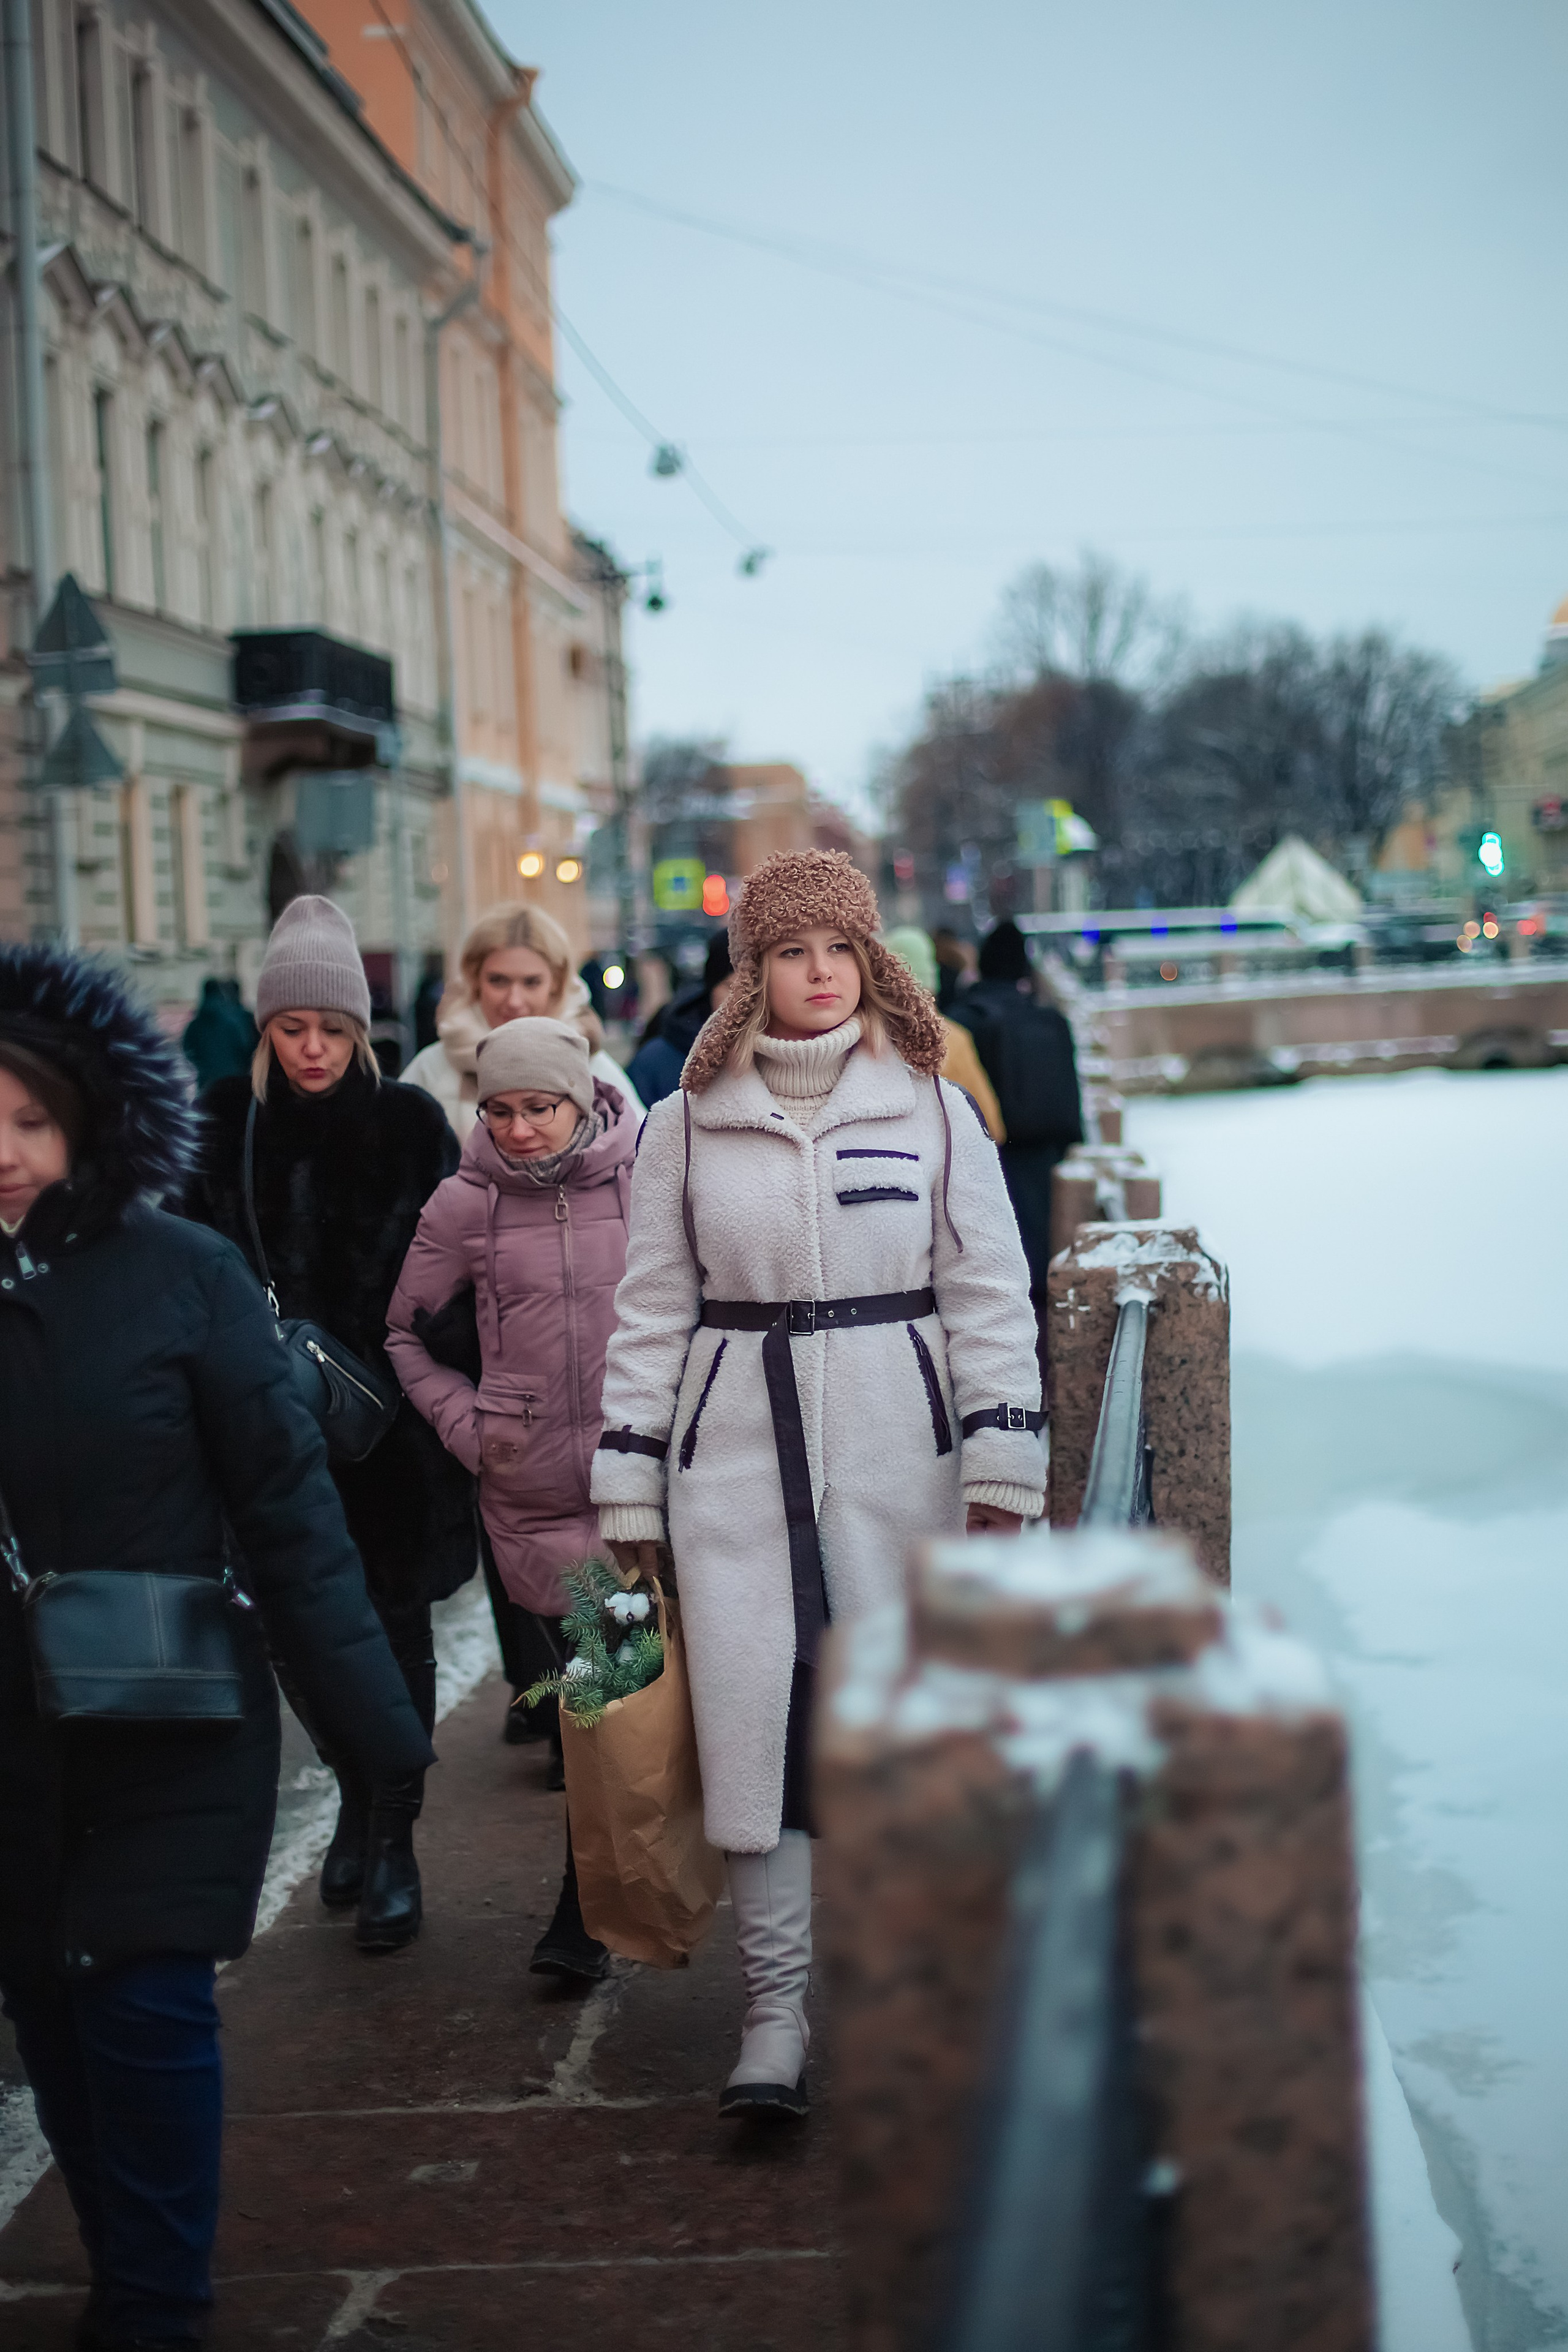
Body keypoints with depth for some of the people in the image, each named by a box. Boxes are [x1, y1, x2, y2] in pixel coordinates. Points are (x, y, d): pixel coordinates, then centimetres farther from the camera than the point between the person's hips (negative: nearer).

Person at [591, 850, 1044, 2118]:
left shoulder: (933, 1109, 3)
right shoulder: (687, 1124, 4)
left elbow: (990, 1296, 3)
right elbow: (652, 1309, 8)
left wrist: (1003, 1464, -3)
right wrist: (628, 1485, 6)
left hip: (900, 1447, 0)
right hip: (738, 1455, 0)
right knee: (754, 1717, -3)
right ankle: (776, 2013, 6)